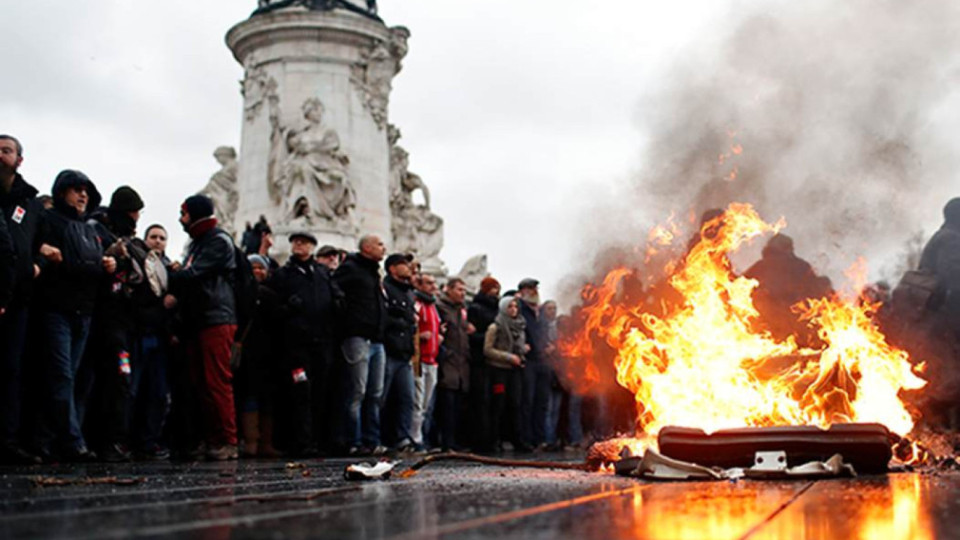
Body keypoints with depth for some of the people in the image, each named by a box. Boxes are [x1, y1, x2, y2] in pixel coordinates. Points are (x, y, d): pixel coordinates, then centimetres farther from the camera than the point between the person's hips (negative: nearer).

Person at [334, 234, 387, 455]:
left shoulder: (374, 273, 23)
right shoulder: (350, 268, -3)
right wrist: (346, 317, -13)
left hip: (377, 341, 8)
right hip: (358, 337, -8)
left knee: (375, 394, 7)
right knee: (357, 393, -8)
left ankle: (372, 441, 10)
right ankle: (353, 442, -4)